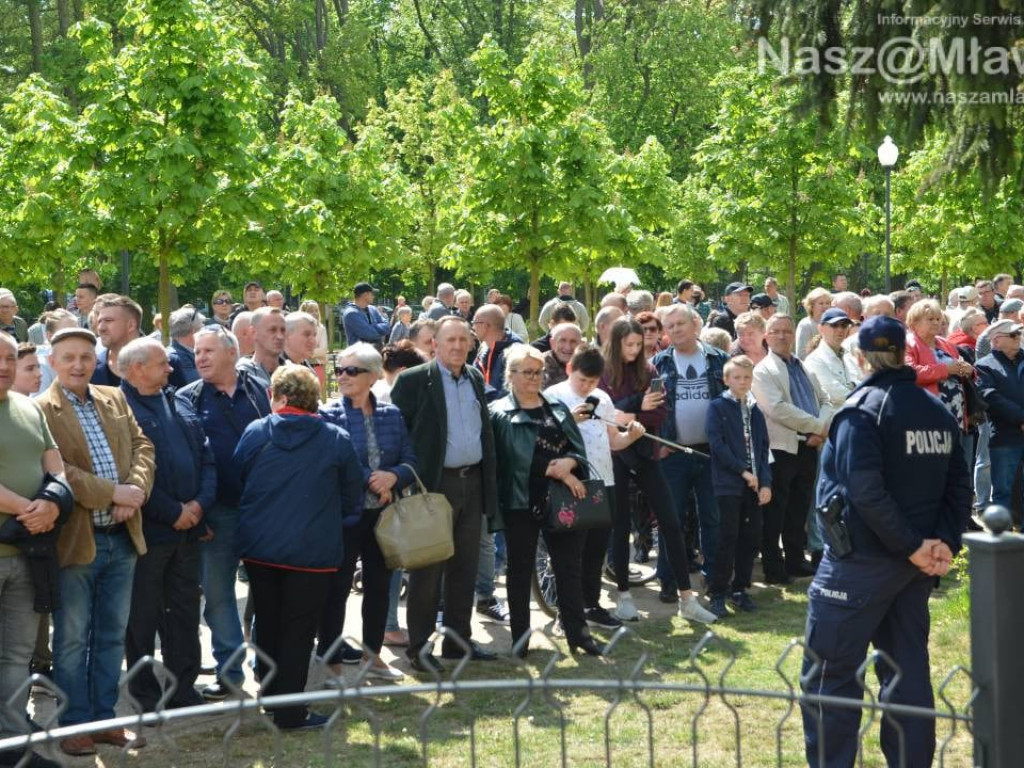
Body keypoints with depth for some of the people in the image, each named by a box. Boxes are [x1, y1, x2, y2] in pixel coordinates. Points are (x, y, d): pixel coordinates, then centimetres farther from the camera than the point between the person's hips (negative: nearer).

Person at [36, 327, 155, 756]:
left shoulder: (114, 399, 11)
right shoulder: (39, 411, -8)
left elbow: (142, 446, 8)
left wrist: (136, 490, -11)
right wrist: (112, 493, -20)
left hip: (122, 537, 6)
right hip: (75, 540, -6)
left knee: (112, 634, 13)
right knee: (72, 638, 4)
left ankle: (105, 718, 23)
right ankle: (74, 725, 14)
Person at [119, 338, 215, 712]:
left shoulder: (177, 405, 14)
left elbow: (206, 457, 12)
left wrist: (200, 502, -5)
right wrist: (173, 512, -16)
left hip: (187, 529, 7)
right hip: (147, 530, -7)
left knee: (185, 613, 13)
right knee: (143, 618, 3)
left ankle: (184, 689, 23)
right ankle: (145, 696, 13)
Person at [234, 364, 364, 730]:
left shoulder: (255, 432, -3)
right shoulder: (337, 440, -5)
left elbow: (235, 481, 8)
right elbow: (352, 502, 4)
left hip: (259, 548, 3)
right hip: (312, 552, -3)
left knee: (268, 626, 17)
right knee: (298, 631, 4)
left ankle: (271, 698, 29)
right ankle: (290, 712, 5)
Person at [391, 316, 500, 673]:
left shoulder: (475, 378, 12)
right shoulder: (413, 381, -7)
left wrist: (488, 482, 12)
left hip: (472, 483, 6)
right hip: (435, 485, -6)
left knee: (465, 568, 12)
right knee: (428, 570, 0)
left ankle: (458, 640, 22)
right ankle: (419, 647, 8)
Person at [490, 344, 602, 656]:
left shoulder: (557, 409, 14)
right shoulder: (500, 413, -2)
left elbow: (578, 449, 10)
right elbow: (515, 458, -12)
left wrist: (568, 463, -12)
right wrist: (555, 471, -14)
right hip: (520, 501, -4)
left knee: (569, 566, 5)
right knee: (521, 569, 6)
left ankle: (577, 632, 12)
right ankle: (520, 638, 13)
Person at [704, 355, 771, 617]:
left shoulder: (755, 411, 13)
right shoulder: (717, 407, -2)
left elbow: (763, 448, 11)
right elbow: (717, 444, -10)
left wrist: (765, 482, 0)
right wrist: (743, 471, -12)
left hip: (754, 485, 5)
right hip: (728, 484, -5)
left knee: (751, 537, 6)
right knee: (728, 539, -6)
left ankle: (740, 588, 18)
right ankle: (718, 593, 1)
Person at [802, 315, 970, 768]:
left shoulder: (863, 408, -11)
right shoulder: (938, 412, 10)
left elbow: (865, 490, -23)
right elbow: (959, 487, 7)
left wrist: (911, 545, -18)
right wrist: (944, 542, -3)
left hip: (862, 559, -7)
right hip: (914, 562, 7)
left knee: (828, 673, 0)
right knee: (908, 670, 13)